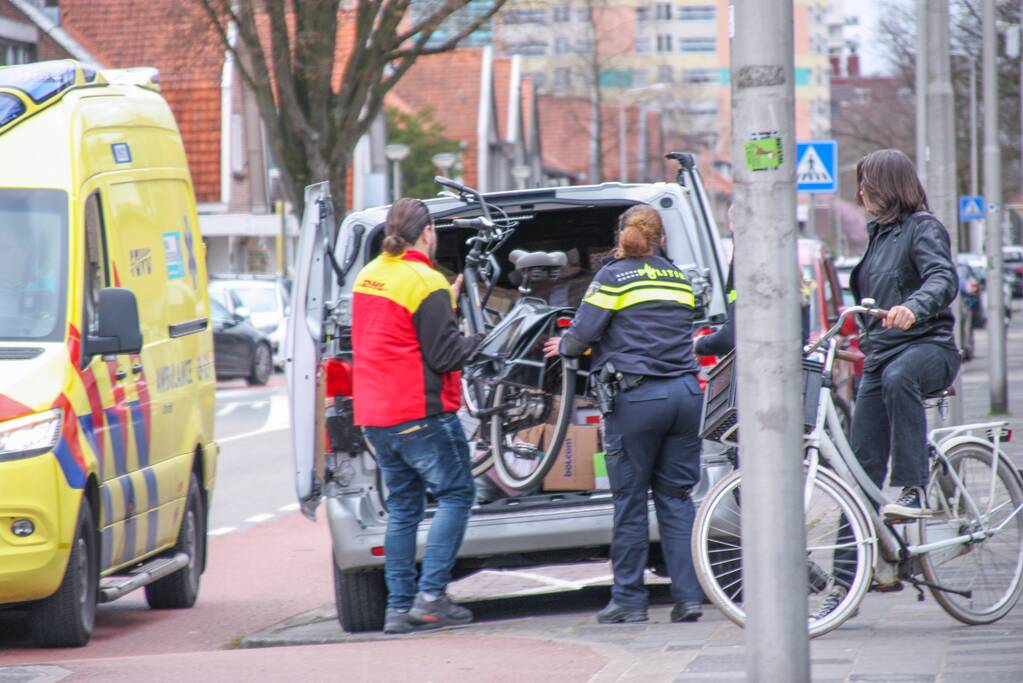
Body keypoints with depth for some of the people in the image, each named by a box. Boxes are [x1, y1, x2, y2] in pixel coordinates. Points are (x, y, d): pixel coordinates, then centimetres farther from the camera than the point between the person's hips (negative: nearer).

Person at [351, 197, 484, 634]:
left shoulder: (368, 276, 12)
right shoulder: (426, 283, -14)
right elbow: (445, 356, -16)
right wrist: (479, 339, 0)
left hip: (374, 416, 8)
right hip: (420, 414, -8)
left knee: (402, 506, 12)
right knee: (456, 494, 2)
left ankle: (398, 606, 7)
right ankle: (431, 597, -8)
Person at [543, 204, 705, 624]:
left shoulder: (614, 277, -2)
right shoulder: (679, 279, 16)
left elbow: (583, 334, -6)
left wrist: (564, 347, 18)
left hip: (638, 396, -5)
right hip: (686, 393, 5)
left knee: (630, 502, 3)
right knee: (676, 498, 9)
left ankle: (629, 600, 6)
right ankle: (688, 596, 2)